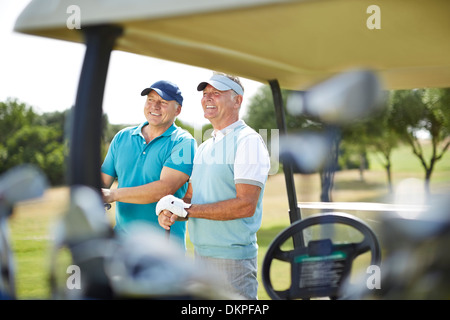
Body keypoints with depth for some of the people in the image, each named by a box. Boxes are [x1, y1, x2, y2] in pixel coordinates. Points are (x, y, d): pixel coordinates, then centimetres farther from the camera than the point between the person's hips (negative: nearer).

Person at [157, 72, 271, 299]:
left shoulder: (248, 141, -10)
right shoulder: (203, 147, 17)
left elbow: (246, 205, -19)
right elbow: (190, 196, 19)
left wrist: (187, 210, -17)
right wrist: (169, 212, -5)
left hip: (232, 257, -8)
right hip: (200, 253, 8)